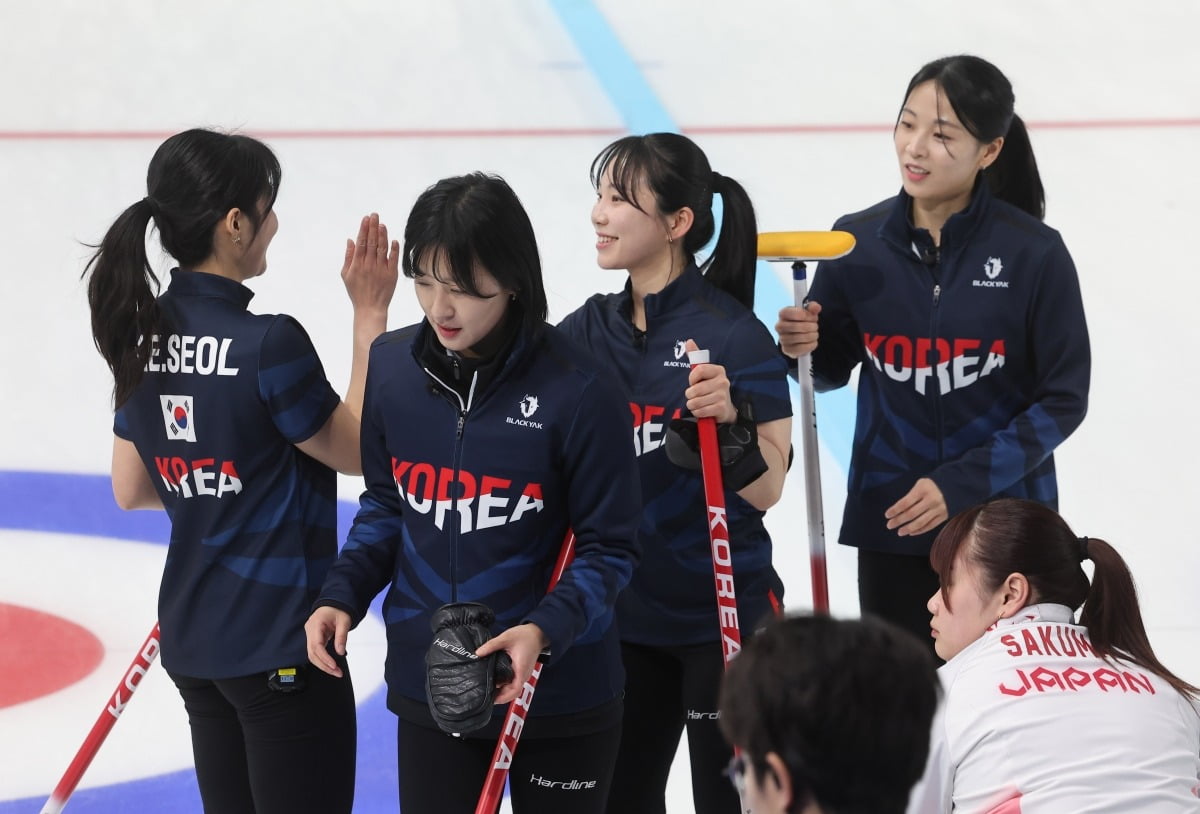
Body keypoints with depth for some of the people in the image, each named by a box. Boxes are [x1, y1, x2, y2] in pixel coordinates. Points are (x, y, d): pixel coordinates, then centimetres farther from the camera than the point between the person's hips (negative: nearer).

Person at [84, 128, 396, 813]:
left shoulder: (144, 336, 3)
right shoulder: (268, 343, -20)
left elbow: (131, 489, 11)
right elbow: (358, 451, -7)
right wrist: (371, 316, -7)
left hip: (192, 634, 8)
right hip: (279, 643, -8)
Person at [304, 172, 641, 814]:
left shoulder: (575, 393, -18)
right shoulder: (393, 367, -4)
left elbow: (609, 548, -11)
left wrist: (547, 629, -27)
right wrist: (343, 595, -5)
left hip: (559, 693, -3)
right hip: (427, 686, 3)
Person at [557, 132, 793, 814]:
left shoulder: (731, 334, -15)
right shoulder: (589, 331, 3)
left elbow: (765, 490, -16)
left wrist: (729, 421, -33)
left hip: (722, 617, -6)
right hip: (621, 616, 6)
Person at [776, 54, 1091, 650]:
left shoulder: (1034, 254, -12)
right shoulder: (858, 242, -4)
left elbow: (1064, 399, -8)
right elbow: (832, 369, 9)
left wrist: (963, 484, -16)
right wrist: (803, 346, -15)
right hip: (889, 518, 2)